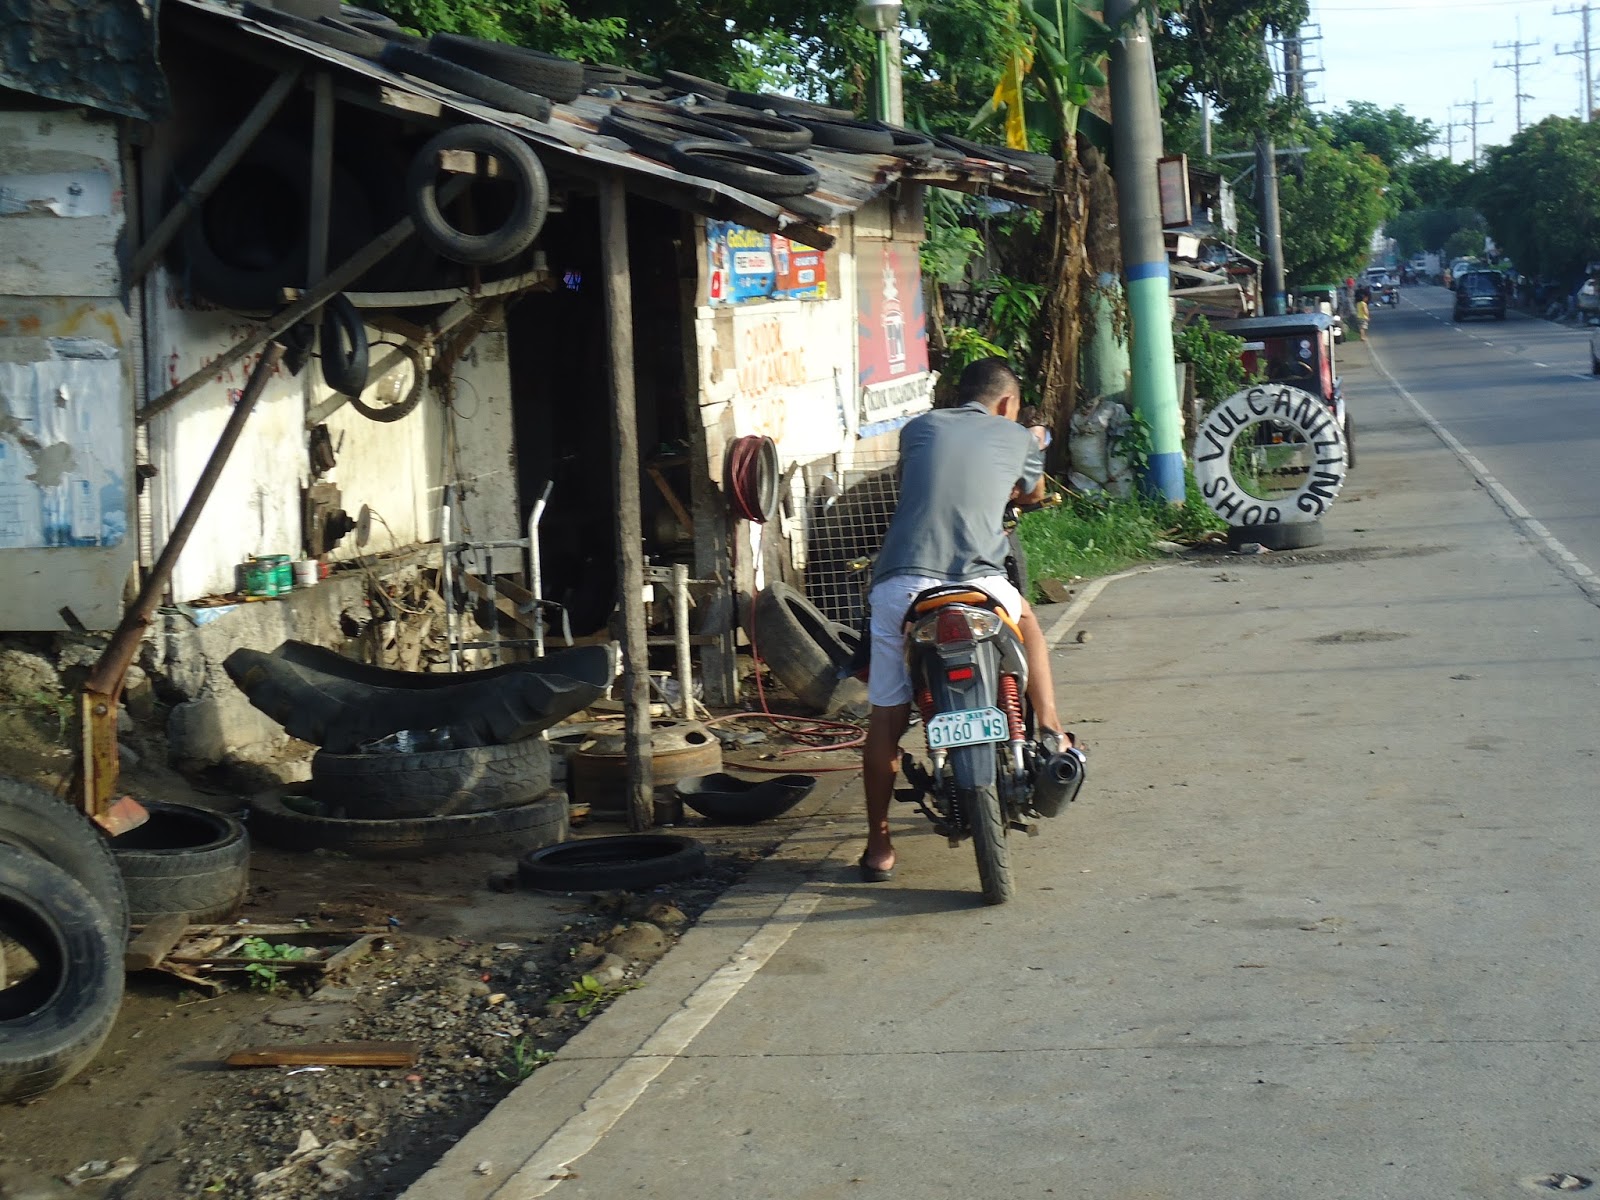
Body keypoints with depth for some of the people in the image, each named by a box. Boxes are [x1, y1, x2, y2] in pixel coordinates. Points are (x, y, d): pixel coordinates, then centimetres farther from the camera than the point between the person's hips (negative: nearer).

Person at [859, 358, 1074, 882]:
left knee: (886, 716, 9)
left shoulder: (919, 429, 20)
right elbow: (1034, 494, 40)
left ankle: (878, 847, 11)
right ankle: (1050, 730, 25)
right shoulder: (1016, 437, 19)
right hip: (978, 583, 0)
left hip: (900, 585, 1)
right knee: (1026, 620, 33)